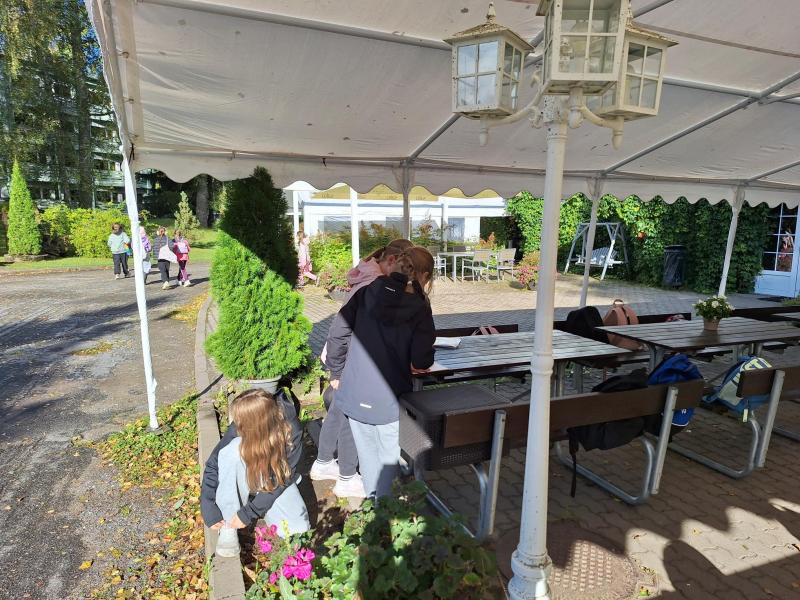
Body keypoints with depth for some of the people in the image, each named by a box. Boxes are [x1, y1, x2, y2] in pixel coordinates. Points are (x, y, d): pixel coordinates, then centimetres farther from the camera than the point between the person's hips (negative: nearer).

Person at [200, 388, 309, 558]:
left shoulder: (291, 431, -33)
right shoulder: (239, 430, -29)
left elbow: (281, 478, -25)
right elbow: (213, 465, -17)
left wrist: (249, 513, -25)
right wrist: (208, 507, -23)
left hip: (276, 481, 0)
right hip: (245, 477, 0)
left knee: (298, 530, -21)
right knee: (233, 448, -33)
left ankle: (259, 503, 10)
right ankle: (228, 525, -18)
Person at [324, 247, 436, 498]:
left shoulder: (366, 293, -3)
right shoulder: (419, 308, -13)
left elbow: (337, 333, -2)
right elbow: (421, 362, -17)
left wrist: (336, 372, 10)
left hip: (353, 393, 4)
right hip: (387, 400, -4)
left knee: (367, 453, 22)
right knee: (390, 456, 18)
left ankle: (371, 498, 41)